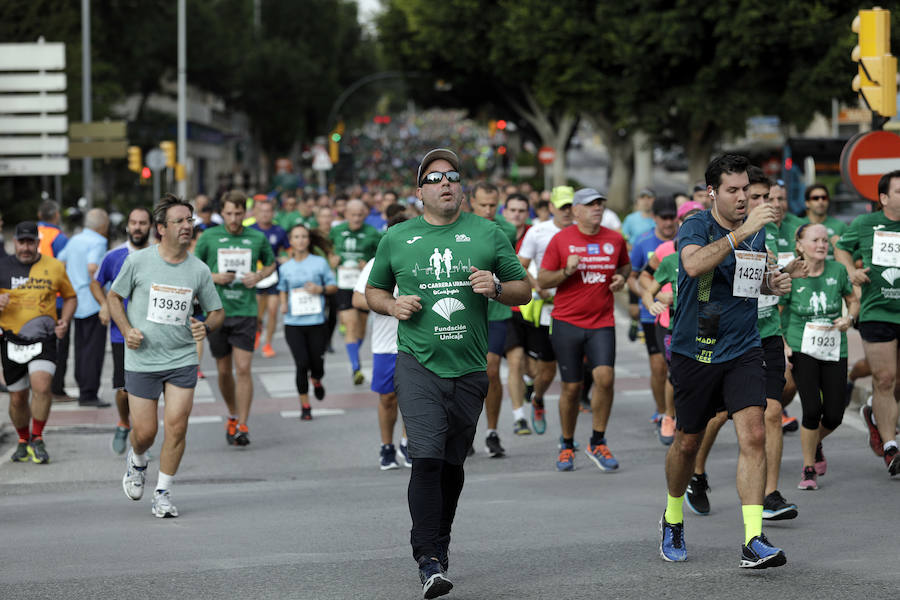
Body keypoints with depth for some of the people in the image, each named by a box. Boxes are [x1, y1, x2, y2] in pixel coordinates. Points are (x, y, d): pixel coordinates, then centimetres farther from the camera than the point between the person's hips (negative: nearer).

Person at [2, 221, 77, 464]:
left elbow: (70, 296, 18)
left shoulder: (54, 267, 5)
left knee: (41, 386, -22)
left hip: (44, 338, -1)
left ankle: (37, 440, -8)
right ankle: (23, 441, 29)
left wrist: (65, 320, 0)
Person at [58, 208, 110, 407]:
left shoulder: (75, 240, 13)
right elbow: (92, 267, -26)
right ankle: (89, 394, -7)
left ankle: (83, 391, 17)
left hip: (77, 302, 8)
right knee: (94, 349, -6)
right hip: (93, 304, -8)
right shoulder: (98, 242, -12)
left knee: (81, 348, 13)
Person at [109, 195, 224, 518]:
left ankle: (163, 494, 8)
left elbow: (217, 312, 11)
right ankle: (136, 462, 37)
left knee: (177, 427, -8)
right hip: (142, 359, -1)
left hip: (182, 360, 1)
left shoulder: (199, 270, 0)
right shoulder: (138, 261, -5)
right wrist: (127, 330, -6)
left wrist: (206, 327, -12)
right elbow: (114, 296, 8)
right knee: (145, 432, 0)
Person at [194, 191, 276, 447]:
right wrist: (214, 277, -9)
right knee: (224, 371, 9)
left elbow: (270, 264, 19)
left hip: (245, 311, -1)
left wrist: (258, 276, -2)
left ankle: (242, 426, -7)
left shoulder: (257, 238, 3)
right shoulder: (208, 237, 1)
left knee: (243, 368, -10)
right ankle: (233, 416, 31)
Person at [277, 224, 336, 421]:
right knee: (302, 364, -8)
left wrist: (320, 289, -13)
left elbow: (333, 286, 7)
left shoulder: (320, 263, 1)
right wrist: (283, 304, 3)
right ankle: (305, 405, 6)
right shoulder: (285, 268, 7)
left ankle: (316, 381, 41)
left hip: (316, 322, 0)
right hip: (293, 323, 0)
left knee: (317, 364, 3)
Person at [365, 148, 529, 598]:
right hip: (418, 363, -2)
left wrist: (497, 287, -12)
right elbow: (373, 291, 19)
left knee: (452, 464, 10)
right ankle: (429, 561, -15)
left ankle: (440, 544, 30)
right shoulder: (396, 239, 7)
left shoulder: (487, 234, 6)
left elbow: (524, 291, 10)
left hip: (468, 370, 2)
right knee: (427, 457, -17)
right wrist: (393, 305, -2)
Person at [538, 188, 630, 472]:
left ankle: (597, 443, -1)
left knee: (605, 378, -16)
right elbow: (542, 280, 0)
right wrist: (567, 271, -18)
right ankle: (567, 446, 20)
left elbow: (625, 265, 26)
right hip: (567, 322, -2)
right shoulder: (561, 240, -1)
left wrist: (622, 277, 4)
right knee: (571, 387, 2)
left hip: (602, 323, 2)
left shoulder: (615, 239, 7)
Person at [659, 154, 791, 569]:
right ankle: (673, 519, 38)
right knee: (687, 443, 10)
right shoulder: (695, 227, -10)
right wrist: (741, 232, -39)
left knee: (753, 435, -14)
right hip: (695, 352, -3)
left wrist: (773, 283, 3)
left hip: (743, 351, 3)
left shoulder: (756, 229, 7)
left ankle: (753, 541, -17)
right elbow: (694, 263, -33)